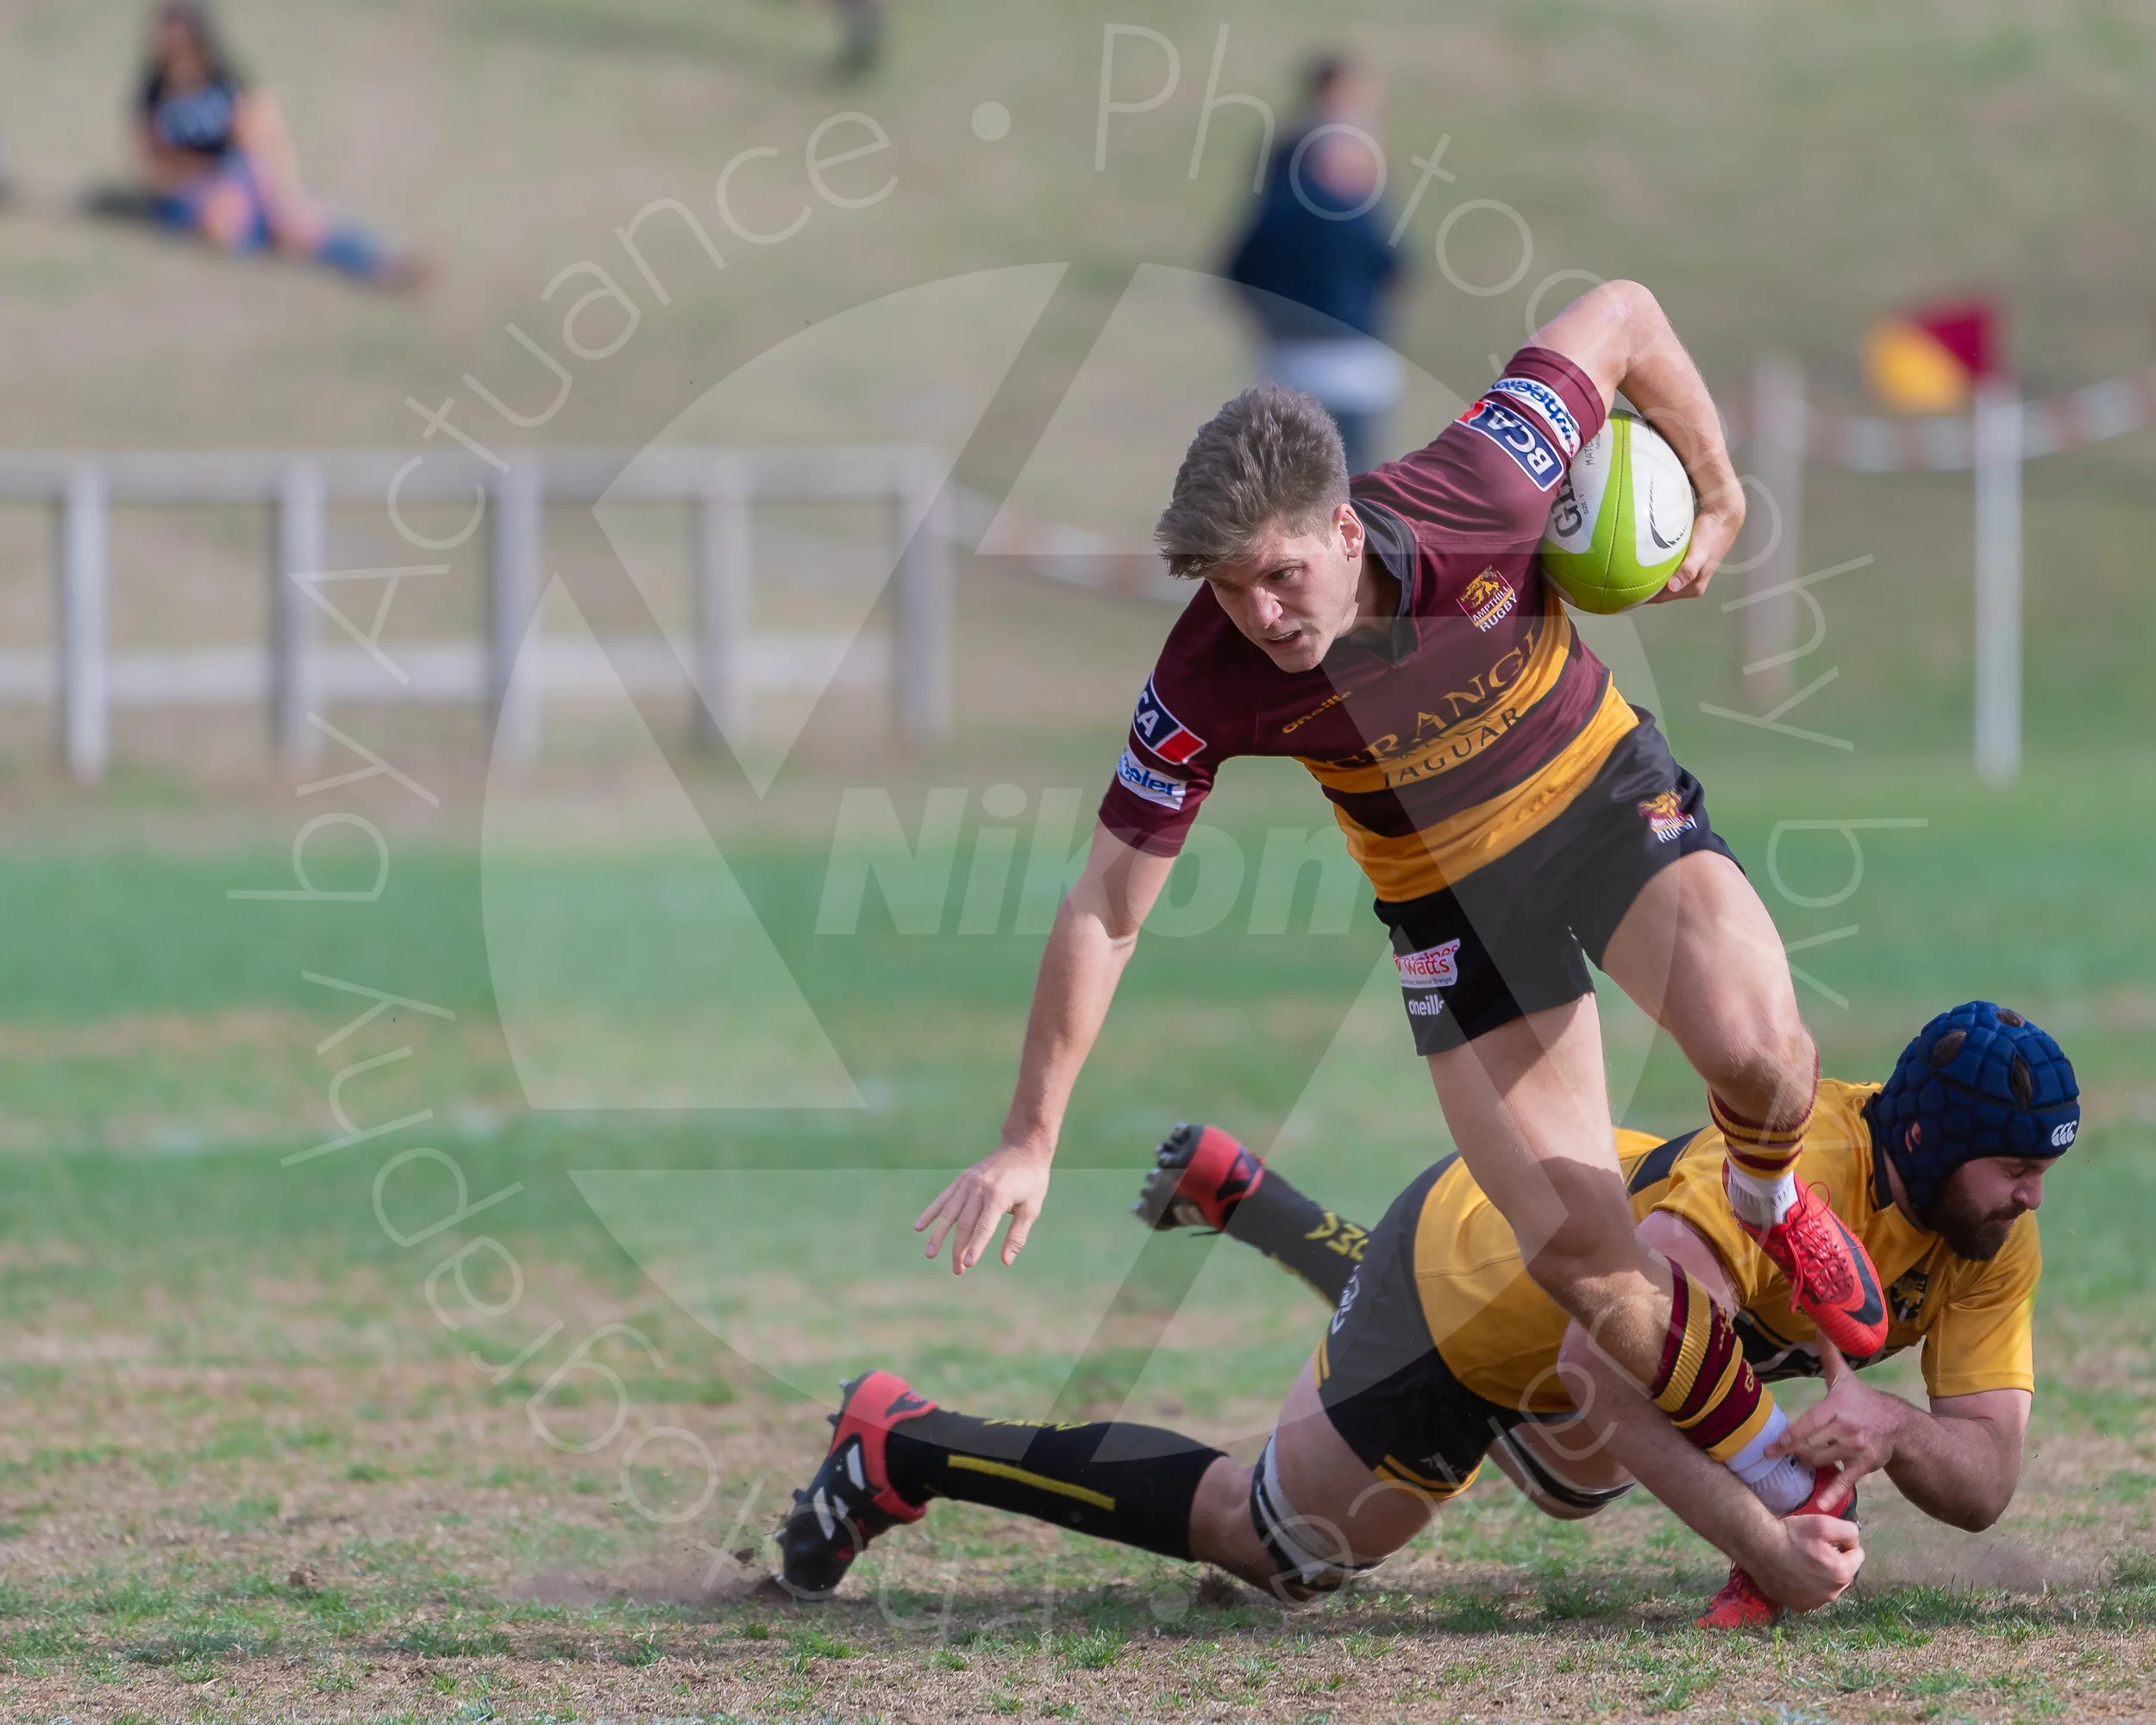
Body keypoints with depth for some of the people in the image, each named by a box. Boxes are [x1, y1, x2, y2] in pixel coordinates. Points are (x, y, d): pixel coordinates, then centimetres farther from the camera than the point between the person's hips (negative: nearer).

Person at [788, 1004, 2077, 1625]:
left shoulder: (1991, 1239, -20)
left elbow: (1985, 1482, -21)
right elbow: (1598, 1360, -53)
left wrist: (1884, 1421, -43)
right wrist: (1759, 1540, -57)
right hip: (1463, 1275, -8)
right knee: (1274, 1545, 8)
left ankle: (1242, 1192, 48)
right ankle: (904, 1451, 24)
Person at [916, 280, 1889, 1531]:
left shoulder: (1480, 494, -29)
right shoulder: (1207, 686, -26)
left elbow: (1620, 316, -13)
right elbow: (1107, 911, -16)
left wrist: (1716, 491, -3)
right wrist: (1031, 1142, -16)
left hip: (1605, 791, 0)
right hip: (1452, 897, 0)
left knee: (1751, 1043, -29)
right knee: (1577, 1249, -12)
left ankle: (1772, 1193, 9)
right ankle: (1772, 1483, 12)